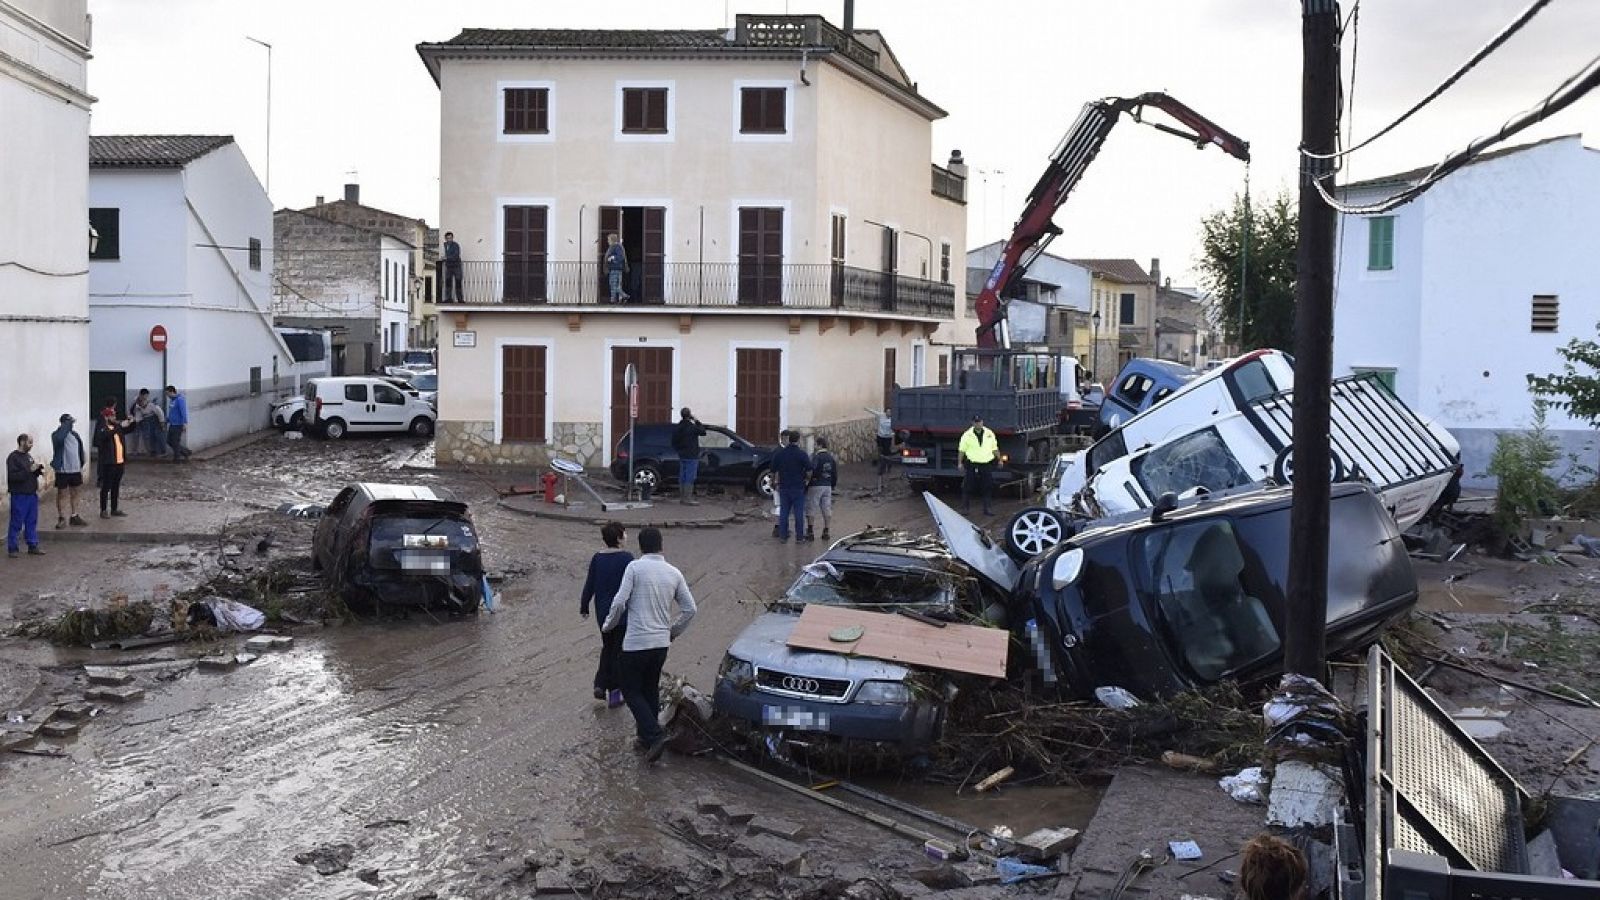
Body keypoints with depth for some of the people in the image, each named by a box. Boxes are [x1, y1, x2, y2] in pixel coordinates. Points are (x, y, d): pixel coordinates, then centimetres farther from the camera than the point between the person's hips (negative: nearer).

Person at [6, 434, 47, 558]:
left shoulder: (29, 456, 13)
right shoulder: (13, 458, -12)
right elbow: (13, 476, -21)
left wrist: (38, 471, 2)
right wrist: (29, 470, -23)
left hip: (32, 494, 8)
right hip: (19, 495, -8)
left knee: (32, 522, 11)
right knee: (16, 523, -1)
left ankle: (33, 546, 18)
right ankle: (12, 548, 6)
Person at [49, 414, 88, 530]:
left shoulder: (75, 434, 7)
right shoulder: (57, 434, -12)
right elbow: (59, 438, -37)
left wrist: (81, 466, 13)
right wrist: (68, 423, -32)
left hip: (75, 469, 6)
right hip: (62, 470, -6)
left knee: (74, 493, 14)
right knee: (62, 494, 4)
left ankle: (74, 517, 24)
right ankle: (61, 518, 11)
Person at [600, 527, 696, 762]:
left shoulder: (635, 567, -10)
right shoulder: (674, 573, 4)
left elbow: (620, 602, -15)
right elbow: (689, 609, 5)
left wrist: (609, 625, 3)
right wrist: (673, 632, 20)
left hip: (636, 642, -5)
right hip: (662, 643, 5)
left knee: (632, 691, 6)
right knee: (651, 690, 19)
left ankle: (654, 736, -10)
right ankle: (647, 738, 24)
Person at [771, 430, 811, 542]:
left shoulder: (778, 453, 0)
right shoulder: (802, 454, -10)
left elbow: (773, 471, 3)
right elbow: (809, 472, -12)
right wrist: (805, 478, 8)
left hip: (783, 487, 3)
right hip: (798, 488, -3)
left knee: (783, 512, 9)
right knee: (799, 512, 3)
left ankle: (782, 536, 10)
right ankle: (799, 537, 6)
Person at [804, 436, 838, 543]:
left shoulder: (816, 458, -15)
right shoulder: (831, 458, 8)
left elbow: (811, 472, -20)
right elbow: (835, 475, 15)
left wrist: (806, 485, -12)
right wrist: (833, 485, 25)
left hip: (815, 486, -7)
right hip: (827, 486, 7)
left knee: (811, 510, 1)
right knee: (827, 510, 10)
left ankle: (810, 532, 0)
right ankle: (826, 532, 13)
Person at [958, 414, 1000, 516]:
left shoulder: (990, 434, 8)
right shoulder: (967, 435, 0)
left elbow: (995, 449, 15)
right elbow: (961, 450, 2)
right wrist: (960, 463, -2)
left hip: (987, 464, 2)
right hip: (972, 465, -2)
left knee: (988, 488, 2)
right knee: (968, 487, -1)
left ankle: (987, 508, 10)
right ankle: (966, 507, 11)